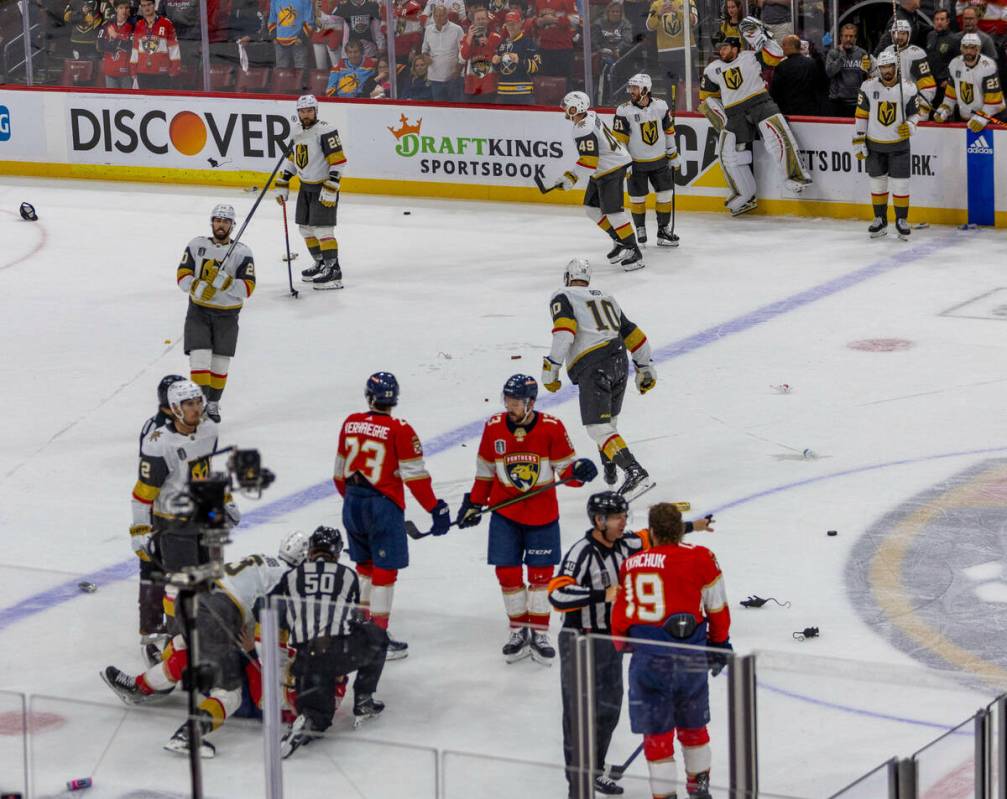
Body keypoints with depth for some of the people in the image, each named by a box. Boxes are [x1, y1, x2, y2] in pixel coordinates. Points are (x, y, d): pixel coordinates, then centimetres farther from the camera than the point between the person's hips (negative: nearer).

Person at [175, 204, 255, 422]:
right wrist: (198, 288, -21)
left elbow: (247, 288, -12)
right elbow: (182, 275, -2)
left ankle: (213, 404, 25)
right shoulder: (197, 245, 1)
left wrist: (223, 282, -28)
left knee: (220, 364, 7)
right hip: (198, 311, 0)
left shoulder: (242, 252, -5)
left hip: (227, 316, 0)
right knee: (200, 358, -13)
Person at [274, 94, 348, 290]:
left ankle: (333, 270, -12)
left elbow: (338, 161, -22)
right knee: (305, 227, 13)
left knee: (322, 229, -14)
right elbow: (291, 161, 19)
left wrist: (331, 189, -25)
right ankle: (321, 264, 27)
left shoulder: (325, 131, -18)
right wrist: (282, 186, 14)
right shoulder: (299, 134, 8)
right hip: (306, 186, 9)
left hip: (324, 186, -9)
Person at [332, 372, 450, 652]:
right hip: (383, 505, -6)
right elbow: (414, 476, -14)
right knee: (385, 570, 0)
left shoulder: (350, 423, 3)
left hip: (353, 503, 6)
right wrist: (436, 508, -7)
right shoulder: (400, 431, -13)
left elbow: (340, 472, 13)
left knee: (365, 565, 22)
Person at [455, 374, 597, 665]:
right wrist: (474, 504, 9)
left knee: (540, 573, 4)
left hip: (542, 514, -2)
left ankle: (539, 634, 16)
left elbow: (564, 468, -4)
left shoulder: (551, 428, -11)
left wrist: (578, 471, -26)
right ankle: (518, 632, 17)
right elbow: (485, 471, 8)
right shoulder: (494, 427, -4)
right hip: (505, 512, 2)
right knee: (507, 573, 2)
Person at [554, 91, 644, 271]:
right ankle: (620, 241, 18)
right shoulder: (590, 116, 5)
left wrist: (571, 177, -25)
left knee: (612, 211, -14)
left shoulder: (583, 130, -24)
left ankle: (633, 251, -13)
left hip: (611, 170, -11)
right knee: (592, 207, 13)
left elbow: (589, 161, -28)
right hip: (603, 170, 11)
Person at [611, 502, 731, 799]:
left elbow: (620, 617, 5)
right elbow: (717, 608, 6)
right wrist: (720, 644, 22)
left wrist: (622, 643, 25)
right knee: (693, 724, 22)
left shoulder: (631, 565, 2)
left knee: (657, 733, 7)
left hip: (649, 656, -1)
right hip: (692, 657, 1)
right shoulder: (700, 558, -1)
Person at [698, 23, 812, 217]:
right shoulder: (713, 69, 13)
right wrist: (719, 114, 10)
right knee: (729, 152, -3)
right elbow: (707, 96, 21)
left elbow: (775, 56, -9)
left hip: (760, 103, -4)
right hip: (734, 114, 4)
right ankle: (745, 196, 8)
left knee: (776, 134, -27)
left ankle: (793, 175, -21)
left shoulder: (751, 57, 3)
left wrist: (760, 36, -15)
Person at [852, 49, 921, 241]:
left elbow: (915, 113, 5)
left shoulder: (908, 88, -7)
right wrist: (859, 142, -4)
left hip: (899, 144, -1)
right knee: (877, 182, 9)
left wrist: (909, 126, -17)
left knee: (900, 183, -1)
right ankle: (880, 220, 22)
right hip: (874, 144, 1)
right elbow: (861, 115, -2)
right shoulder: (868, 87, -6)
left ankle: (902, 220, 12)